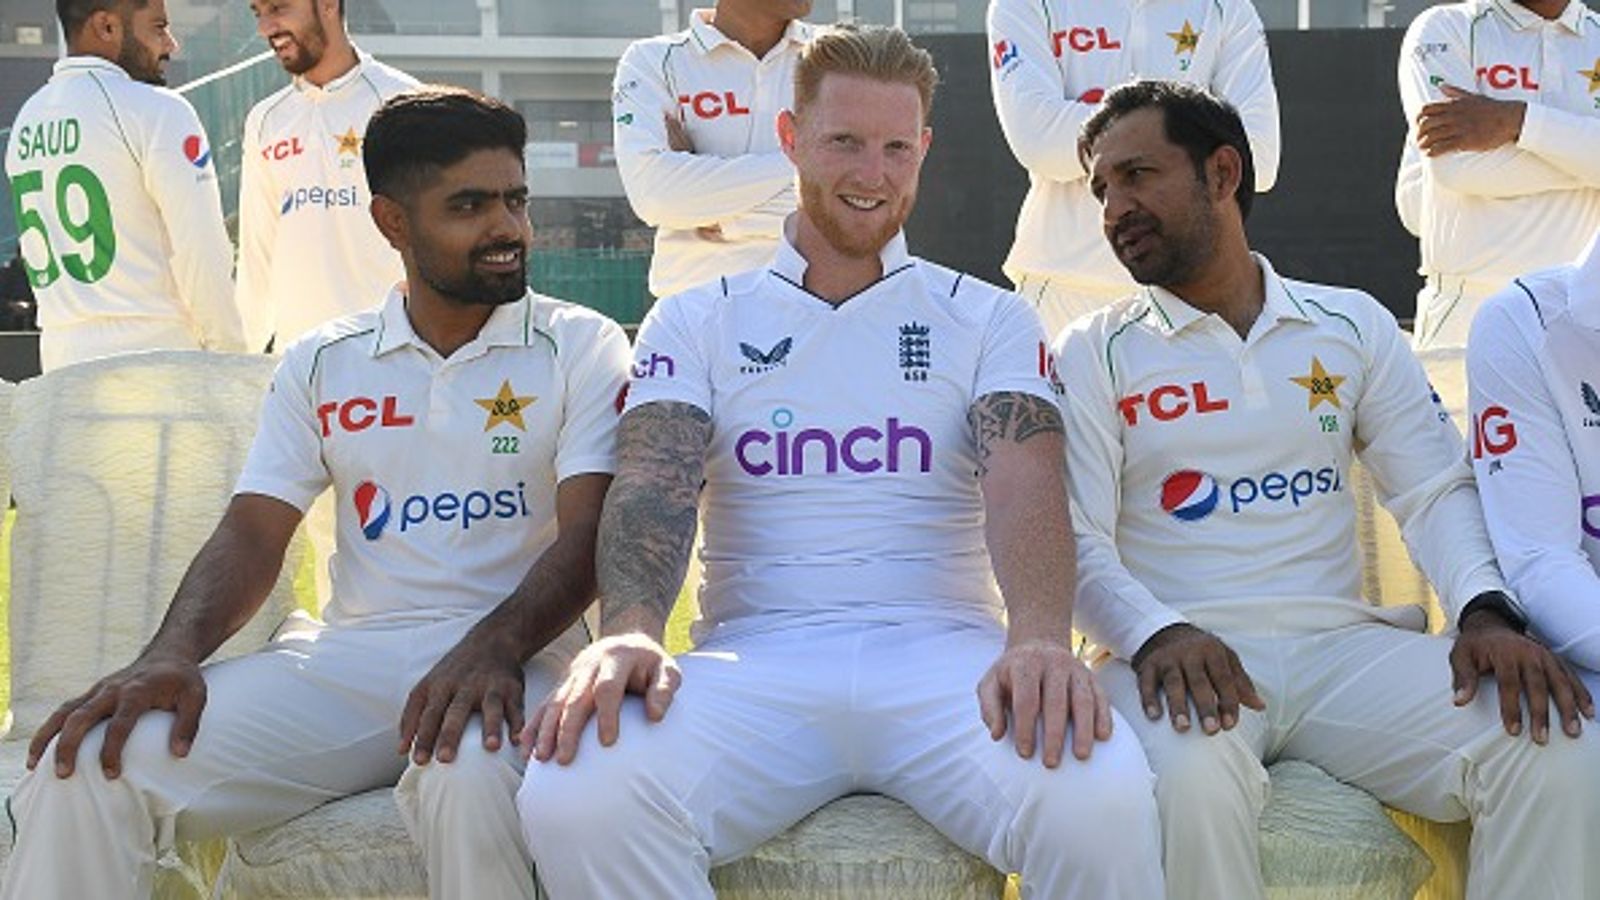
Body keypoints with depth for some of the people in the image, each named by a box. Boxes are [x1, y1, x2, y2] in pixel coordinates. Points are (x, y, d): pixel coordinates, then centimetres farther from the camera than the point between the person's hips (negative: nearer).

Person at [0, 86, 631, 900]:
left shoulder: (581, 348, 4)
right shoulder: (322, 363, 15)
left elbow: (586, 535, -8)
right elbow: (251, 536, 8)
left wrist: (494, 645, -27)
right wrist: (171, 656, -12)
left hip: (511, 656, -3)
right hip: (346, 654, 3)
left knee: (471, 774, -40)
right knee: (90, 763, -17)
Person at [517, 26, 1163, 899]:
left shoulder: (991, 320, 14)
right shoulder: (695, 322, 15)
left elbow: (1024, 483, -4)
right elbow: (652, 487, -2)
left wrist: (1040, 637, -27)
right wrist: (629, 629, -26)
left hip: (943, 653, 0)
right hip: (757, 660, 1)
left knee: (1099, 802, -35)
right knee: (576, 799, -32)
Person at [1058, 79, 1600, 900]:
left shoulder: (1354, 325, 15)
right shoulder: (1094, 355, 8)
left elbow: (1436, 489, 9)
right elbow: (1077, 542, -1)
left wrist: (1487, 609, -13)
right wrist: (1156, 634, -23)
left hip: (1342, 644, 3)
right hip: (1185, 650, -2)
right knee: (1187, 779, -39)